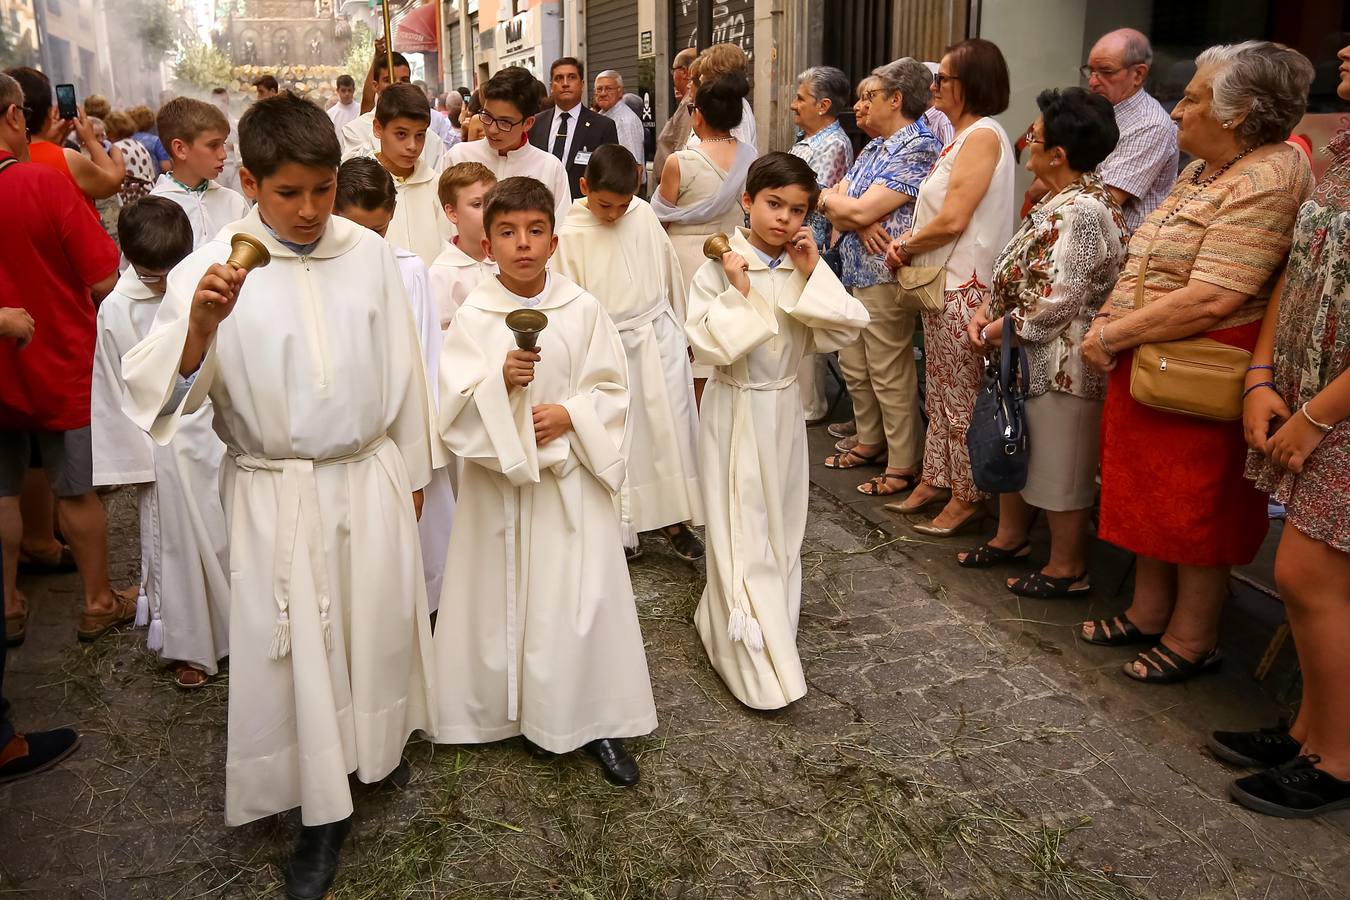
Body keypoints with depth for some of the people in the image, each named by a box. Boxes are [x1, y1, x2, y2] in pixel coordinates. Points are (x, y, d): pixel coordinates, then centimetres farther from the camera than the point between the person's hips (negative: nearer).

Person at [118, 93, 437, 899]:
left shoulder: (369, 252, -4)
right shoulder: (212, 267, -11)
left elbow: (401, 367, 5)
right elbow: (165, 395, -19)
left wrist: (411, 470, 12)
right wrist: (198, 327, -39)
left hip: (371, 479, 2)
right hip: (276, 494, -2)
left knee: (379, 623, 18)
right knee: (294, 648, 8)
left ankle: (380, 745, 47)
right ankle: (324, 808, 28)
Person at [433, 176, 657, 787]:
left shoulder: (583, 310, -3)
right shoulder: (473, 316, -4)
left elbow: (612, 391, 1)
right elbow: (451, 402, -8)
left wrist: (571, 415, -16)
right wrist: (500, 380, -24)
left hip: (571, 474, 0)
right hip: (497, 477, 0)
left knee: (581, 599, 2)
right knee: (501, 596, 8)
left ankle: (598, 721, 17)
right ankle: (503, 710, 28)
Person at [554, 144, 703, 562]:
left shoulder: (643, 214, -2)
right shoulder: (570, 233, -11)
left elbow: (670, 270, 9)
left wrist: (680, 330, 15)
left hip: (658, 336, 3)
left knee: (671, 429, 8)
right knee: (618, 438, 5)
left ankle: (674, 519, 22)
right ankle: (623, 531, 19)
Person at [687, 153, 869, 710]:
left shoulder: (804, 270, 1)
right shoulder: (720, 267, -12)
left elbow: (844, 331, -7)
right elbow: (708, 346, -18)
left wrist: (814, 273, -12)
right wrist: (739, 293, -23)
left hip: (785, 409, 5)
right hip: (736, 410, -5)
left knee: (781, 526, 15)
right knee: (740, 533, 0)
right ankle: (757, 666, 8)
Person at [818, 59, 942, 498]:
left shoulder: (918, 148, -15)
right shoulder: (876, 147, 16)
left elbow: (859, 210, -21)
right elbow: (838, 204, 8)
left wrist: (827, 198, -1)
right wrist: (858, 221, -14)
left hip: (883, 276, -10)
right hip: (854, 272, 10)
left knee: (890, 374, -3)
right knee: (854, 366, 17)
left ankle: (903, 465, 8)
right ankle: (869, 441, 33)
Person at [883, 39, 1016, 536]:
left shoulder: (983, 136, -15)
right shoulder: (960, 137, 15)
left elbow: (952, 219, -21)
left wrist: (907, 245, -7)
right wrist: (906, 241, -1)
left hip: (964, 287, -9)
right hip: (941, 283, 10)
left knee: (961, 398, 0)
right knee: (940, 392, 16)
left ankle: (966, 499, 11)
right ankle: (934, 482, 26)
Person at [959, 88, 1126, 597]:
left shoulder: (1082, 212, -22)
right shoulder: (1060, 201, 10)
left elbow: (1059, 302, -26)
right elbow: (1021, 271, 16)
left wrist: (996, 332, -15)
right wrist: (986, 311, 1)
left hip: (1061, 363, -10)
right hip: (1028, 357, 10)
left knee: (1060, 462, 3)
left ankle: (1067, 569, 18)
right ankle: (1011, 537, 37)